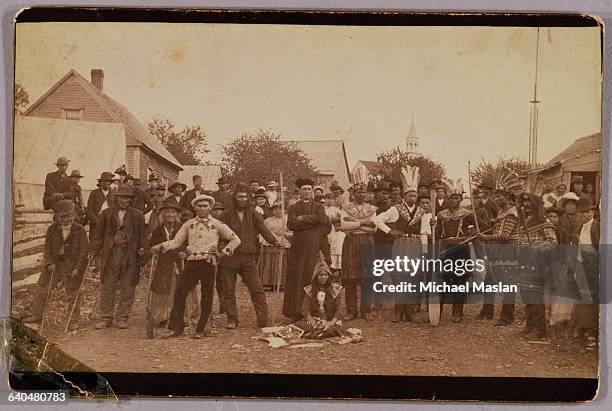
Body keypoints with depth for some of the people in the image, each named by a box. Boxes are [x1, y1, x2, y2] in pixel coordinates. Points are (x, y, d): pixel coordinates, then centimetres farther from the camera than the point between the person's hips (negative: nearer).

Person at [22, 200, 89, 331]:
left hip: (72, 265, -3)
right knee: (41, 288, 7)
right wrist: (49, 262, -9)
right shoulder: (52, 229, -1)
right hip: (54, 263, 4)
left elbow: (84, 251, -8)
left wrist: (78, 268, -13)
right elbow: (48, 248, 4)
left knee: (72, 293, 2)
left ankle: (73, 320, 12)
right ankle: (37, 315, 21)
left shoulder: (80, 230, -9)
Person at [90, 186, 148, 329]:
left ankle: (122, 317, 15)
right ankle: (106, 317, 12)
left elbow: (142, 237, 4)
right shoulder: (106, 214, 7)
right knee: (107, 288, 4)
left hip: (130, 258, 0)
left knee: (128, 289, 4)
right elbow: (99, 234, 9)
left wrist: (143, 256, -1)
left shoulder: (138, 216, 4)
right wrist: (93, 252, 3)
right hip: (110, 255, 0)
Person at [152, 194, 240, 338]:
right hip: (191, 261, 2)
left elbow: (235, 239, 11)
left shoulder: (217, 224, 7)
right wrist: (161, 246, -3)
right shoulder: (189, 224, 14)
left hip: (208, 262, -2)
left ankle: (201, 330, 11)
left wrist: (226, 250, -5)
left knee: (207, 297, 0)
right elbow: (177, 241, 12)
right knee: (179, 293, -5)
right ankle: (175, 328, 2)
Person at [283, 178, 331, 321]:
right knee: (296, 278, -4)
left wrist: (302, 219, -4)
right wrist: (312, 223, -9)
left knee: (311, 277, -4)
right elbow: (290, 225, -6)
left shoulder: (319, 207, 14)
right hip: (298, 247, 0)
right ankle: (294, 311, -2)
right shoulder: (294, 208, 13)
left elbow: (327, 226, -3)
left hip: (314, 247, 0)